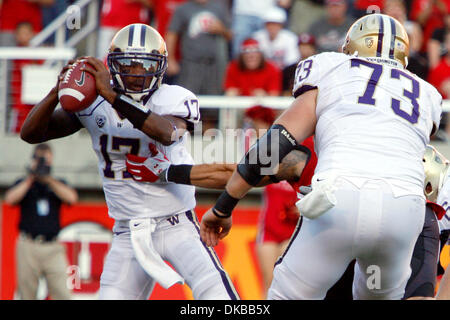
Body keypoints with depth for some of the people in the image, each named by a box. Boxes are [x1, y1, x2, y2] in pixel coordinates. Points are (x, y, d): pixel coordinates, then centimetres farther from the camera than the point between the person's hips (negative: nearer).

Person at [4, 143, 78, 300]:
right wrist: (30, 179, -8)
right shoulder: (23, 183, 12)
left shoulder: (58, 184, 15)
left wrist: (49, 179, -9)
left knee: (62, 293, -9)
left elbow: (71, 198, -4)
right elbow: (10, 199, -7)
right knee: (27, 293, -2)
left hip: (53, 247, 1)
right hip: (28, 246, -1)